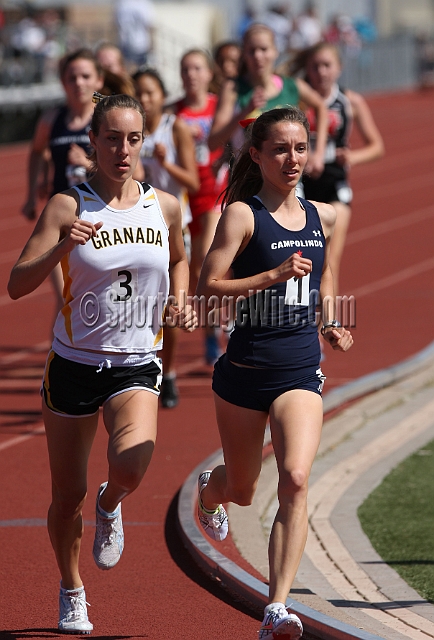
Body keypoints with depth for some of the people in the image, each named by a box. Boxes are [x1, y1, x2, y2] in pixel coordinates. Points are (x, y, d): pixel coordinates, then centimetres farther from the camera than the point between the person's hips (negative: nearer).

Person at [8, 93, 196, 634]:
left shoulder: (164, 207, 1)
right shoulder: (67, 206, -8)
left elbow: (178, 260, 24)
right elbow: (17, 285, -14)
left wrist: (179, 302, 5)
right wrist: (61, 247, -30)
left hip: (136, 365, 1)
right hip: (74, 363, -1)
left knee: (130, 466, -26)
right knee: (67, 495, 6)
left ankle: (109, 507, 11)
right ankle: (71, 593, 33)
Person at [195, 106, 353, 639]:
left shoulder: (321, 217, 8)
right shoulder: (243, 215, -8)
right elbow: (207, 287, -14)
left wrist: (331, 322, 10)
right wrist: (272, 276, -24)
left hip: (301, 371, 2)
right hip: (245, 370, -2)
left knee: (295, 480, -20)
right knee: (242, 489, 15)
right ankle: (209, 490, 56)